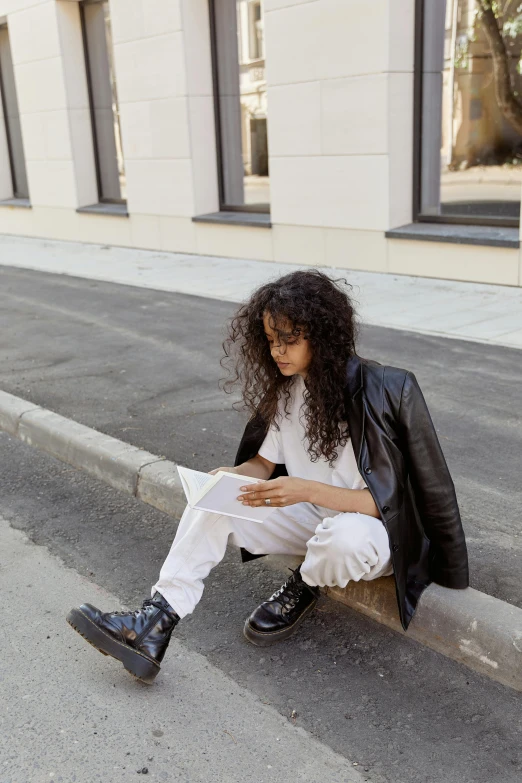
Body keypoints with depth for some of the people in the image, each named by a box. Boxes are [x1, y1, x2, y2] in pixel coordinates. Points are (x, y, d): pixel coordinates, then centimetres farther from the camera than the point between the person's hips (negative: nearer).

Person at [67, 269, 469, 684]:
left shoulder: (382, 390, -22)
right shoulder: (288, 388, 0)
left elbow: (386, 500, -23)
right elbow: (263, 464, 5)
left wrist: (308, 490, -35)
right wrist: (234, 476, -18)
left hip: (374, 529, -6)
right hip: (313, 517, 6)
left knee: (345, 538, -40)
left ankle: (303, 589, -4)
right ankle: (157, 622, -21)